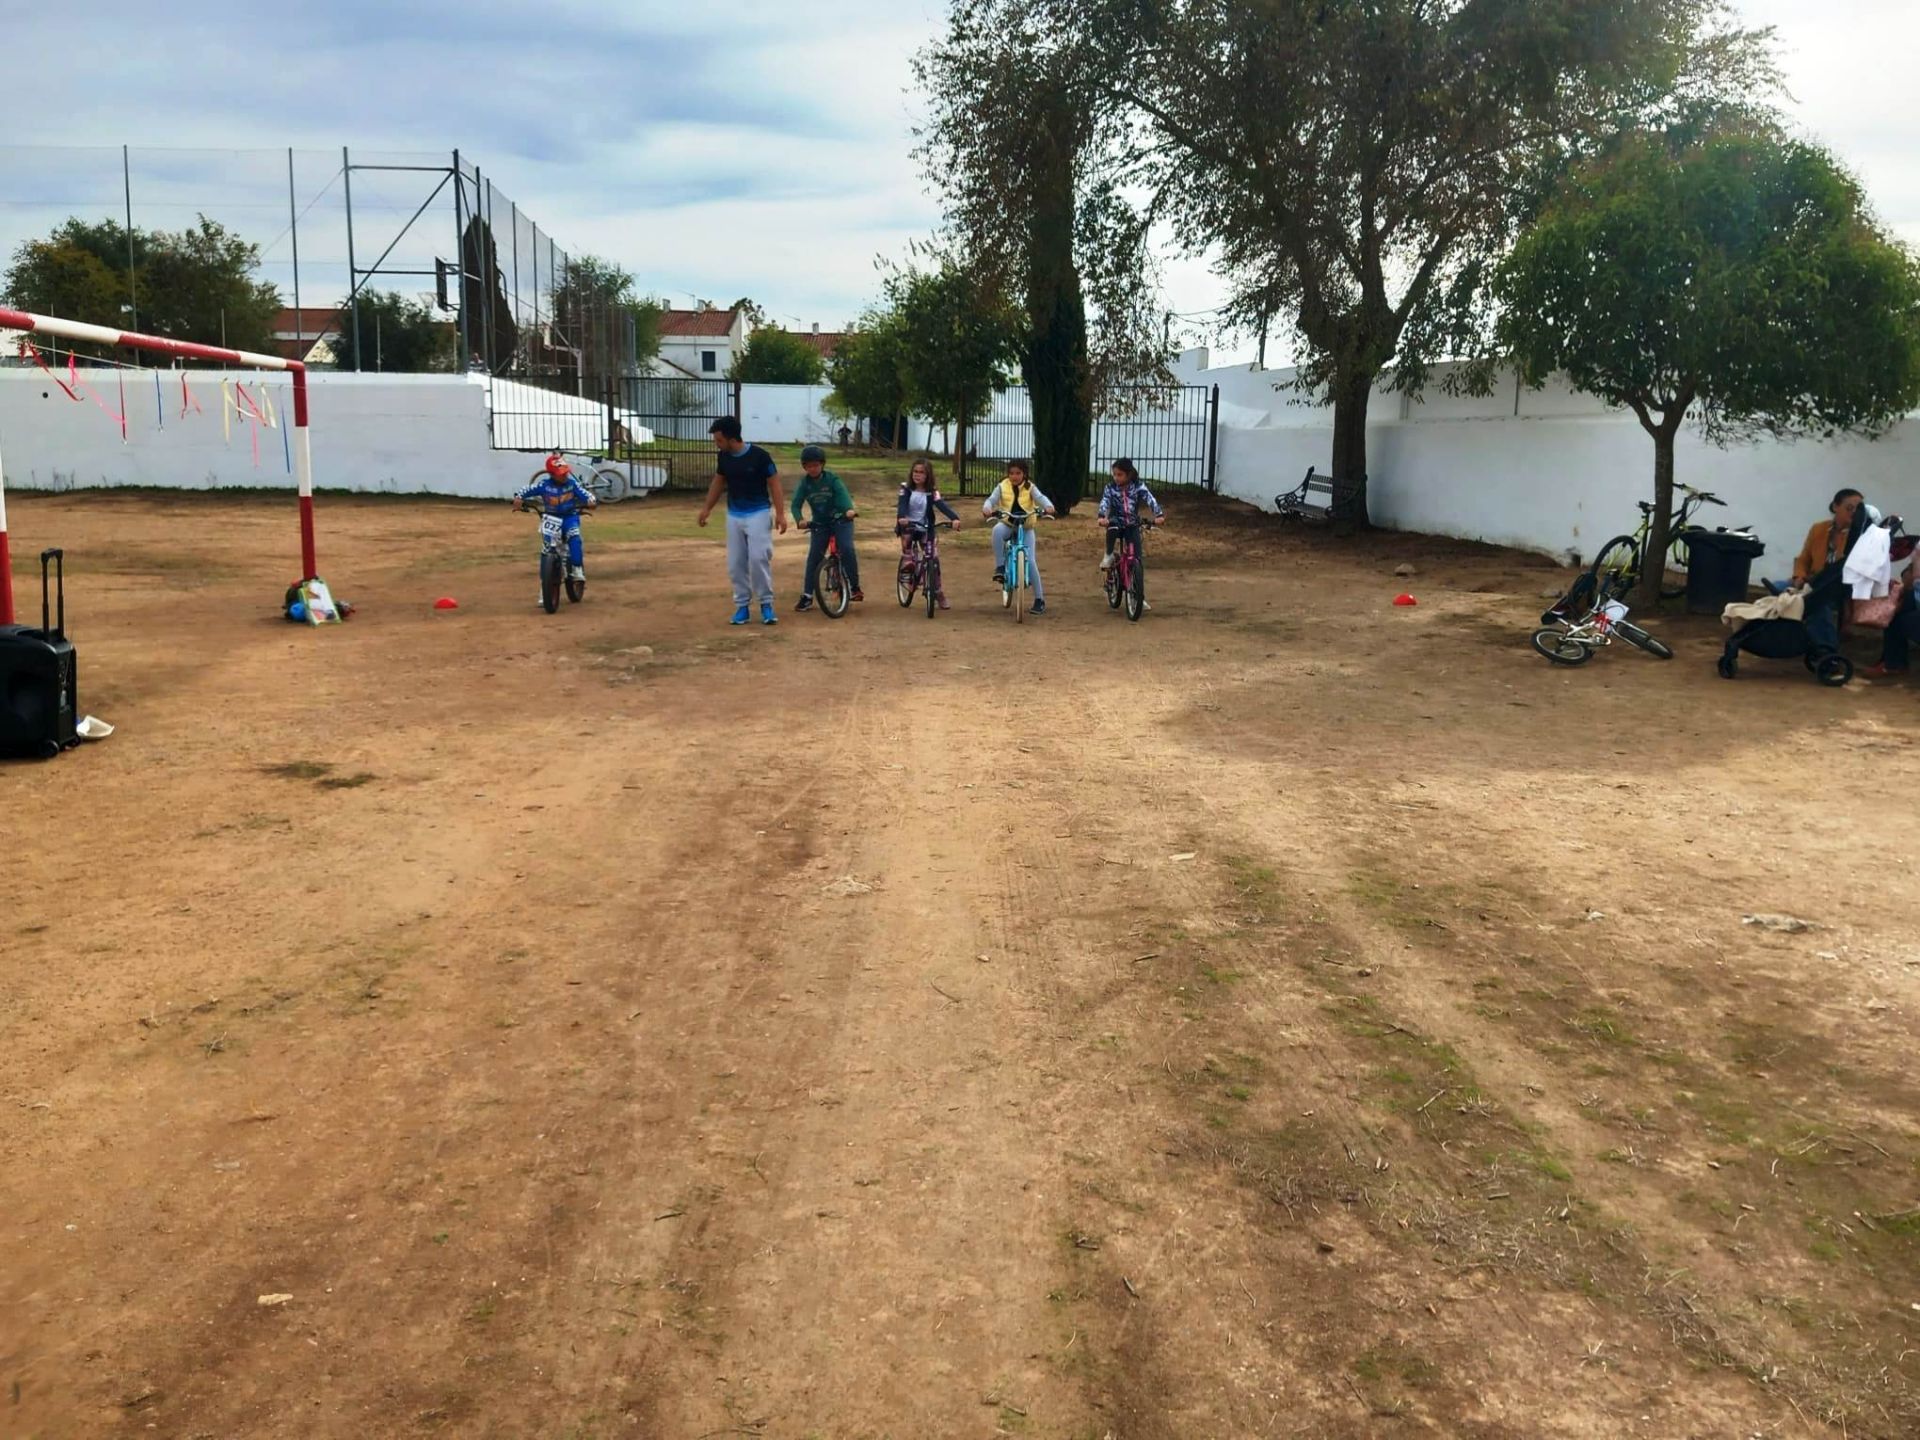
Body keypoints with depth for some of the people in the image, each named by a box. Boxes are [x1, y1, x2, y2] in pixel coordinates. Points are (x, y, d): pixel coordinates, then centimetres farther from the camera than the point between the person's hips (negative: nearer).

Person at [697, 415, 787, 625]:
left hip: (758, 513, -5)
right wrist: (706, 509, 16)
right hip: (734, 515, 5)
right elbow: (718, 482, 15)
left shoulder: (759, 456, -16)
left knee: (759, 558, -14)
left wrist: (780, 514, -16)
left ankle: (766, 605, -3)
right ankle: (742, 605, 13)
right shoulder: (724, 457, 0)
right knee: (735, 563, 4)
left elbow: (774, 483, -10)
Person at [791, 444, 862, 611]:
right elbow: (796, 504, -12)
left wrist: (849, 510, -51)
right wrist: (799, 520, -34)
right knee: (813, 557, -4)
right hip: (820, 523, 3)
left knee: (847, 549, -24)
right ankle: (807, 596, 1)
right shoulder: (804, 483, -6)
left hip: (840, 520, -3)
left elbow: (843, 494, -29)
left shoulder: (832, 479, -14)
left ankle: (855, 586, -10)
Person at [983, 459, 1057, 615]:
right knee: (997, 530, -37)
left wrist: (1048, 506, -42)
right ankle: (1000, 567, -26)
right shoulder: (1002, 487, -1)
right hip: (1007, 525, 1)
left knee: (1030, 561, -10)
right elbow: (992, 499, -11)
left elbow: (1040, 498, -19)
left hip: (1026, 527, -1)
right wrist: (987, 508, -35)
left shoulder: (1030, 487, -4)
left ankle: (1039, 599, 1)